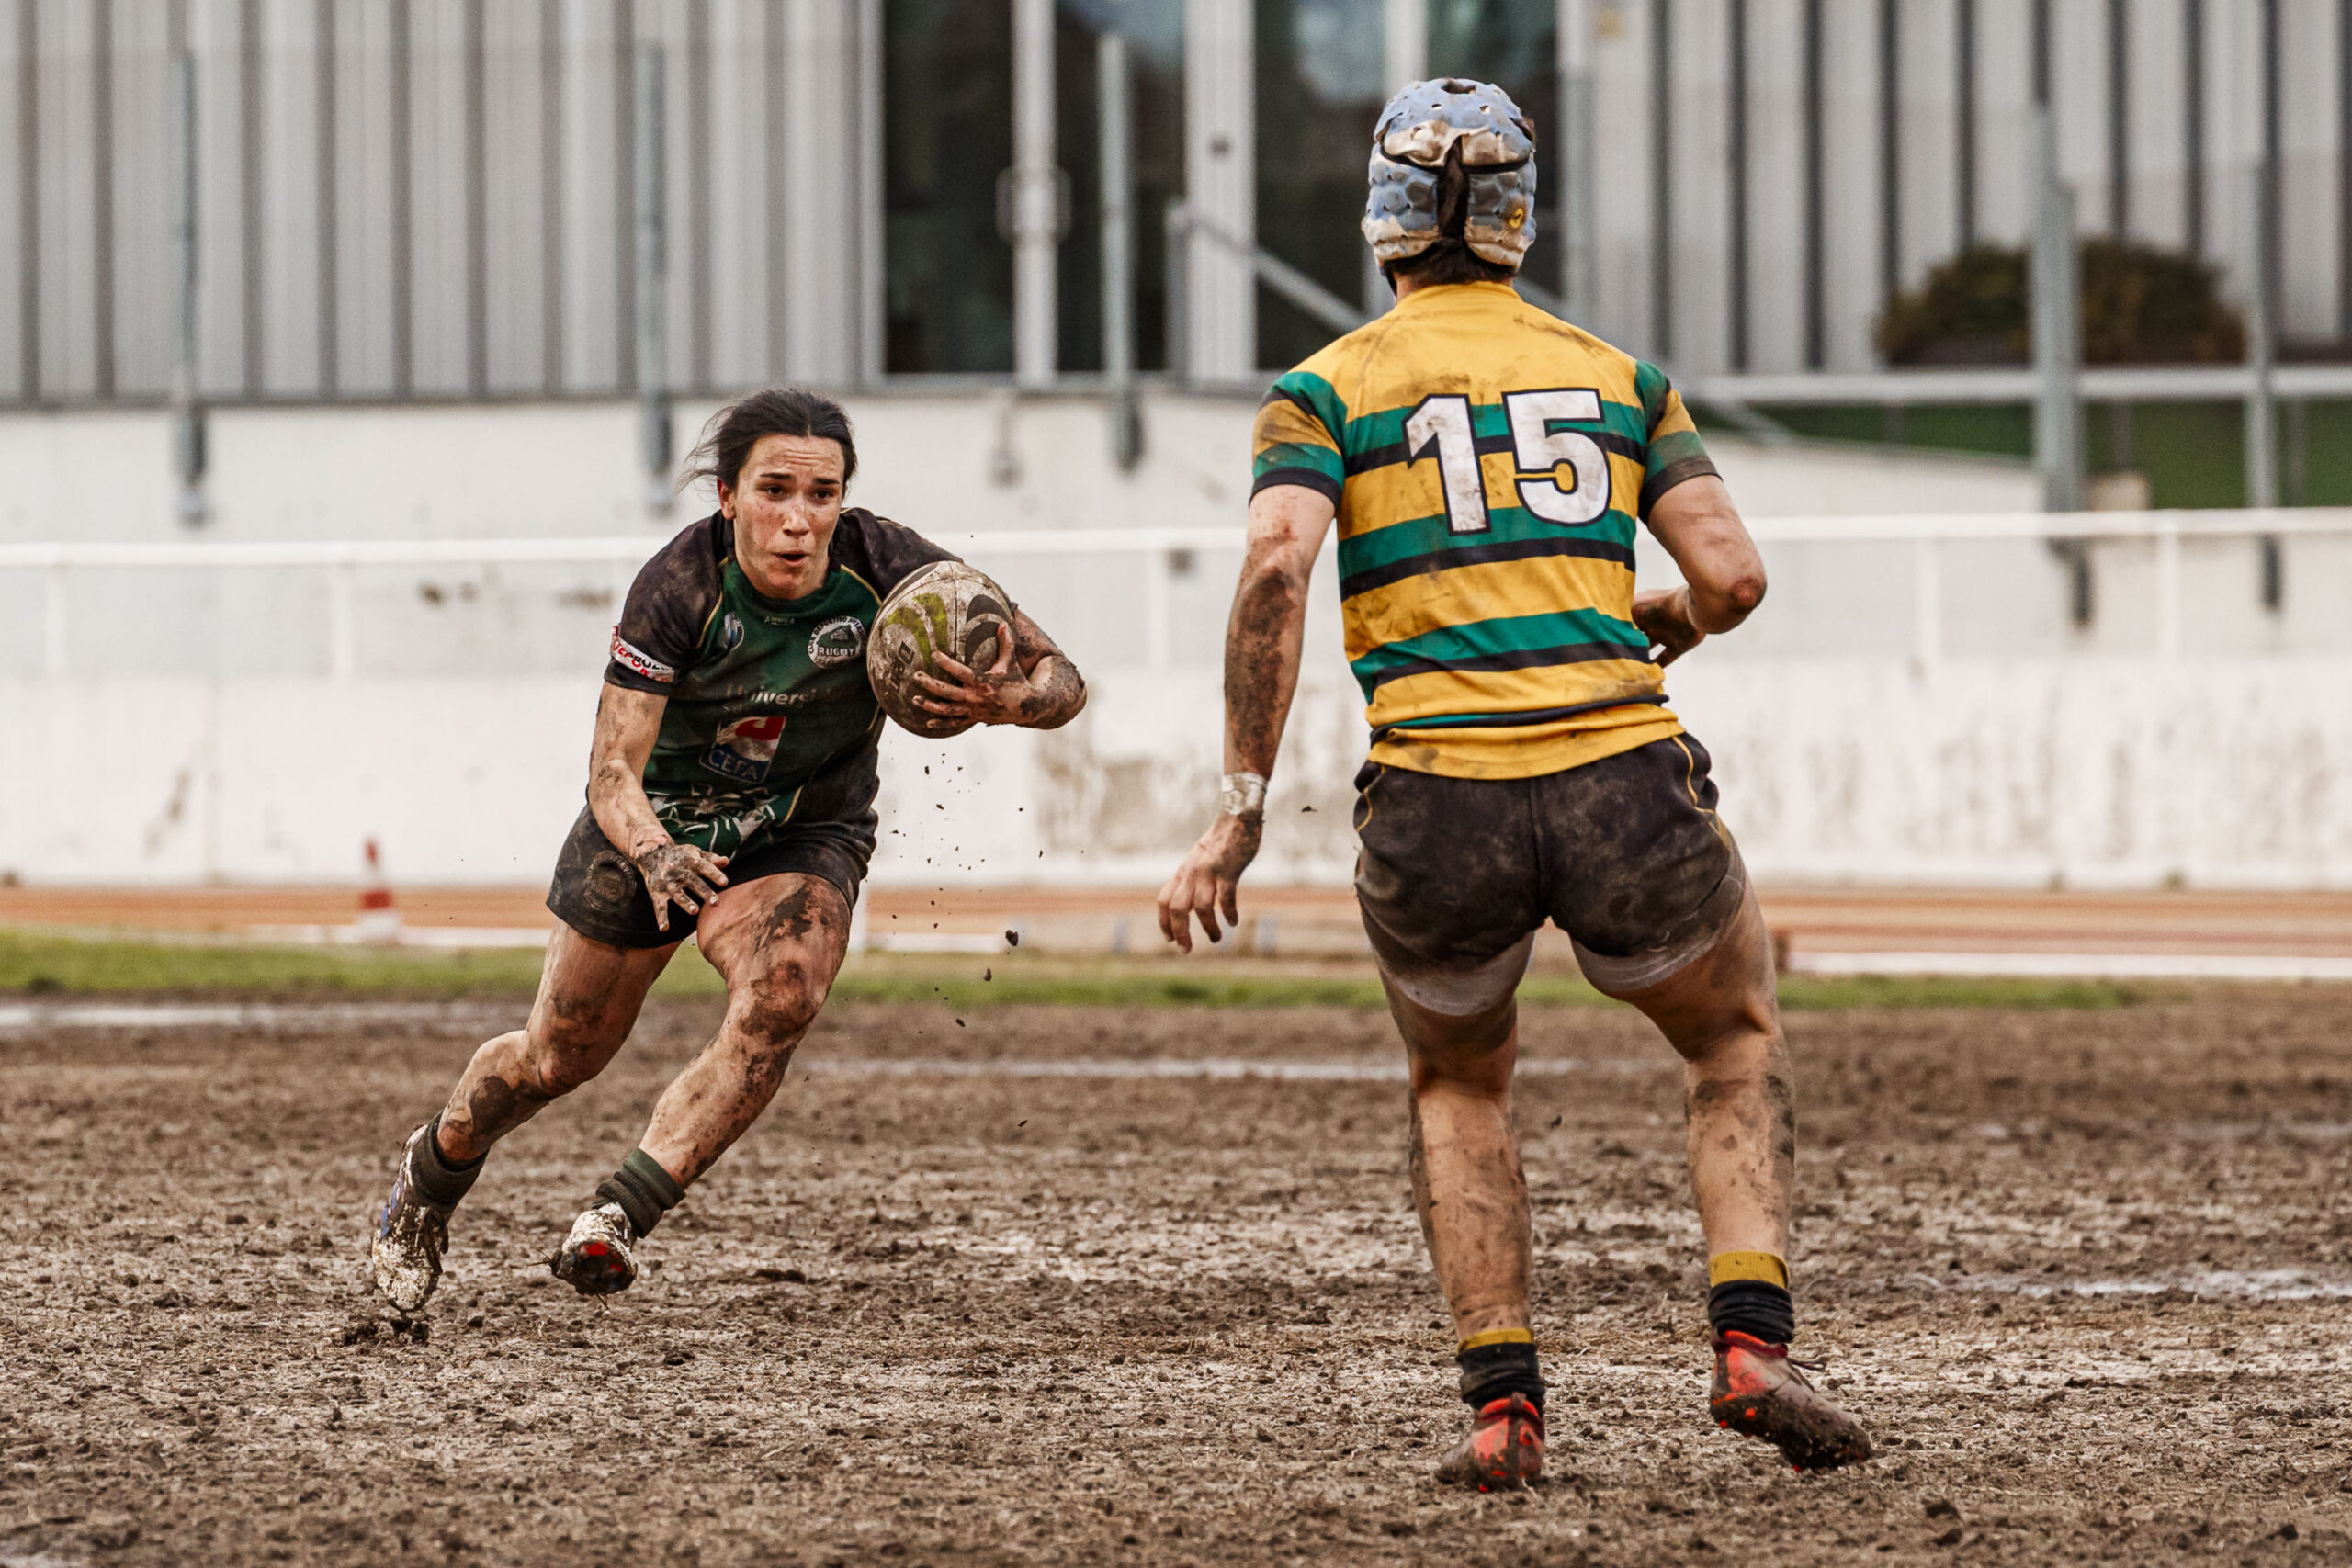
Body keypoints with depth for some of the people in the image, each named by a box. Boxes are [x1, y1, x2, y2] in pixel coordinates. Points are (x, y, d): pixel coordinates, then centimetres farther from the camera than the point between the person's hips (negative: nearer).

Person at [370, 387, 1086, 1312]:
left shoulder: (889, 572, -25)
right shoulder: (679, 587, -29)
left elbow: (1062, 680, -19)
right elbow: (612, 772, -29)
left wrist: (1000, 701, -42)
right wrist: (654, 855, -51)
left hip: (803, 836, 0)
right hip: (656, 822, 0)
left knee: (781, 998, -32)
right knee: (558, 1058, 13)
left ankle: (618, 1220, -31)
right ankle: (433, 1173, 44)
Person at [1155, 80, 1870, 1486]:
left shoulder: (1331, 387, 9)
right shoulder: (1621, 378, 15)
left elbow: (1277, 564, -8)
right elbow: (1733, 577, 6)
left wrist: (1241, 805, -8)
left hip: (1437, 807, 0)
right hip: (1624, 784, 0)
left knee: (1460, 1085, 28)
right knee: (1739, 1043, 27)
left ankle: (1504, 1404, 14)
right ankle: (1755, 1345, 7)